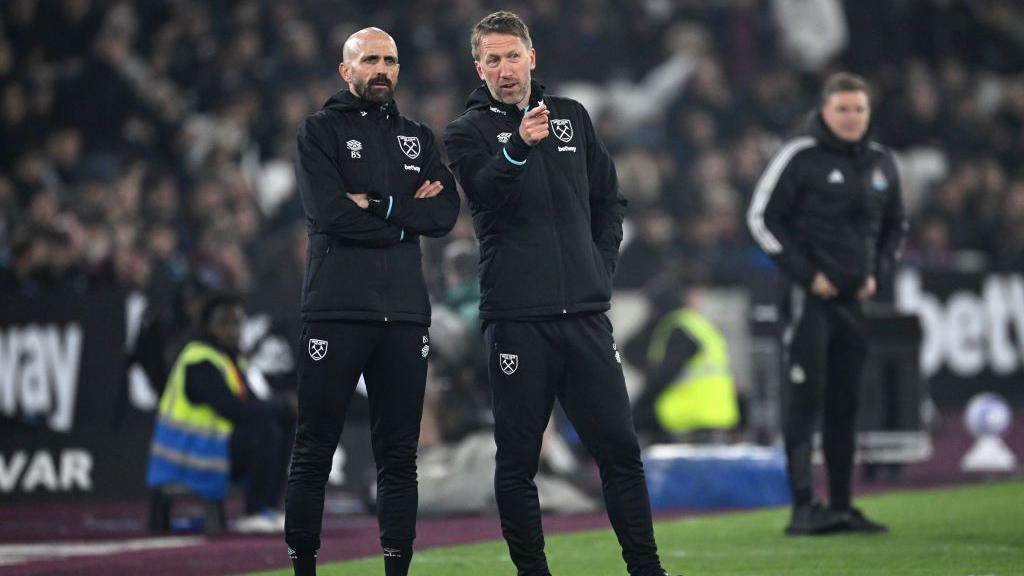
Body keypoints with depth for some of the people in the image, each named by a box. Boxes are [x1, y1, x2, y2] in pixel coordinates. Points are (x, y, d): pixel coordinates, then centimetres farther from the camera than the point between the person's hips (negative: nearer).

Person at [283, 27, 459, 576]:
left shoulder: (416, 137, 18)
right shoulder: (321, 131, 5)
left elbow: (445, 212, 2)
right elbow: (328, 211, -11)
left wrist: (375, 205, -8)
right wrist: (405, 216, -5)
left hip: (404, 314, 4)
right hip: (336, 311, -4)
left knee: (399, 454, 5)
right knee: (313, 451, -3)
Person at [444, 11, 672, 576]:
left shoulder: (572, 117, 14)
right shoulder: (467, 132, 1)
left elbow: (608, 200, 21)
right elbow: (486, 193, -20)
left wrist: (601, 269, 7)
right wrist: (518, 147, -38)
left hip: (584, 314, 3)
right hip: (516, 319, -3)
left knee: (619, 446, 2)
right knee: (517, 459, 0)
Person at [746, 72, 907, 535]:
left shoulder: (881, 163, 12)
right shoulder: (800, 157, -6)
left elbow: (895, 225, 24)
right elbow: (762, 217, -6)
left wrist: (878, 272, 8)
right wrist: (805, 273, -10)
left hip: (857, 300, 6)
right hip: (810, 296, -6)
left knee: (846, 405, 9)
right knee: (806, 397, -10)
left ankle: (841, 507, 14)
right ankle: (803, 505, -11)